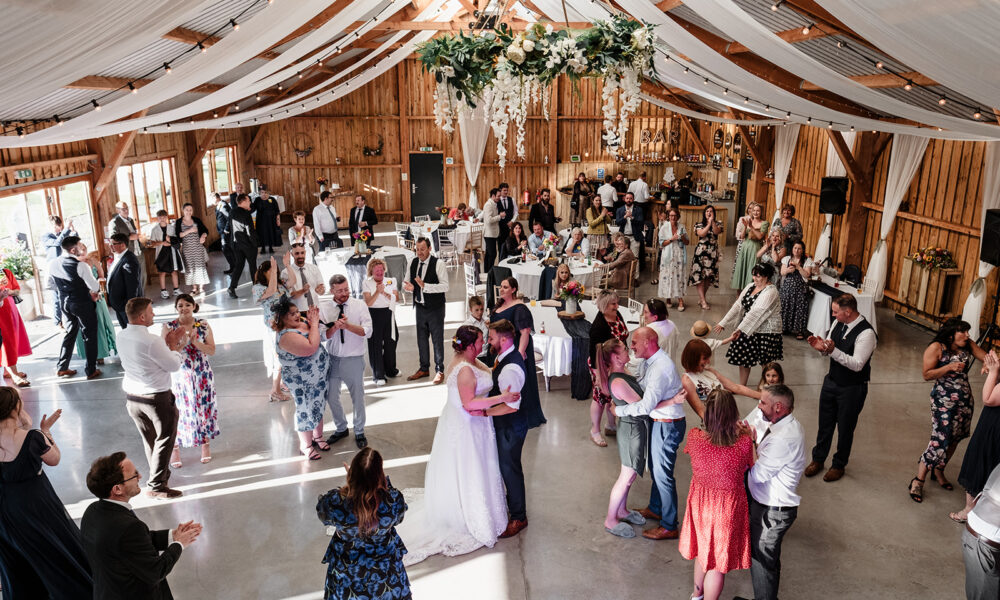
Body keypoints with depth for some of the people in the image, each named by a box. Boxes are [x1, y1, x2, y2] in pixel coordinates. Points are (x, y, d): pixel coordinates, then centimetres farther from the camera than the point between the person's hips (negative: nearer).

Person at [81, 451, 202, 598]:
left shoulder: (93, 511, -7)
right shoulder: (127, 526, -32)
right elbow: (156, 572, -21)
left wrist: (172, 535, 2)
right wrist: (178, 544, -7)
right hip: (134, 595, -8)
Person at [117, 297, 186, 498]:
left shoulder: (122, 336, -1)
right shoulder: (151, 341, -26)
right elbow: (174, 365, -16)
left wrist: (167, 342, 8)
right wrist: (173, 346, -1)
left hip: (132, 397, 8)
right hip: (156, 398, -8)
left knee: (149, 439, 22)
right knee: (164, 440, 7)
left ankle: (161, 474, 39)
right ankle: (156, 486, 12)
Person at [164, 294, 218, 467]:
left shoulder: (203, 325, -4)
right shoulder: (169, 327, -6)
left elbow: (212, 351, -7)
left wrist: (195, 341, -20)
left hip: (202, 375, 1)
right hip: (179, 376, -1)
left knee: (204, 408, 11)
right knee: (178, 412, 6)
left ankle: (205, 444, 30)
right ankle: (175, 449, 23)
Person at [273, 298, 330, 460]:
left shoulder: (302, 323, 0)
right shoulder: (287, 336, -26)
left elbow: (321, 335, 15)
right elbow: (311, 347, -36)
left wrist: (315, 320, -2)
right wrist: (314, 324, -26)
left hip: (319, 376, 8)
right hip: (302, 382, -8)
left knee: (318, 407, 21)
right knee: (306, 411, 6)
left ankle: (317, 436, 40)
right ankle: (305, 445, 23)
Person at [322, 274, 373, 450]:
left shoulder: (360, 305, -6)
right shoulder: (324, 309, -2)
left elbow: (367, 331, -14)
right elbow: (322, 336, -7)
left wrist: (347, 325, -25)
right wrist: (335, 326, -24)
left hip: (354, 359, -2)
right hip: (332, 359, 2)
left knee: (358, 397, 10)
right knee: (331, 398, 14)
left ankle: (359, 432, 31)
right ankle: (341, 428, 37)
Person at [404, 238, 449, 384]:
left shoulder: (438, 264, -13)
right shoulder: (412, 263, 4)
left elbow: (445, 286, -19)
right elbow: (407, 281, 13)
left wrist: (425, 285, -28)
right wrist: (409, 286, -12)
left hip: (435, 308, -5)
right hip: (420, 307, 6)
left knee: (437, 340, 3)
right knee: (421, 339, 16)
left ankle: (439, 370, 16)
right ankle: (424, 369, 31)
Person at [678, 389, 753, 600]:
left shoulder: (695, 437, -22)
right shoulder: (744, 442, -27)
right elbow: (746, 468, -7)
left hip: (700, 503, 4)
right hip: (728, 507, -3)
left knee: (703, 549, 30)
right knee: (718, 561, 19)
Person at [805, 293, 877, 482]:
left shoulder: (866, 333, -25)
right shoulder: (838, 323, -2)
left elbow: (857, 364, -28)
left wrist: (834, 351, -37)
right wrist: (822, 347, -14)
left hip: (852, 389, -6)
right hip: (831, 381, 6)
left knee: (845, 428, 12)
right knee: (825, 423, 17)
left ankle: (839, 465, 32)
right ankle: (818, 459, 35)